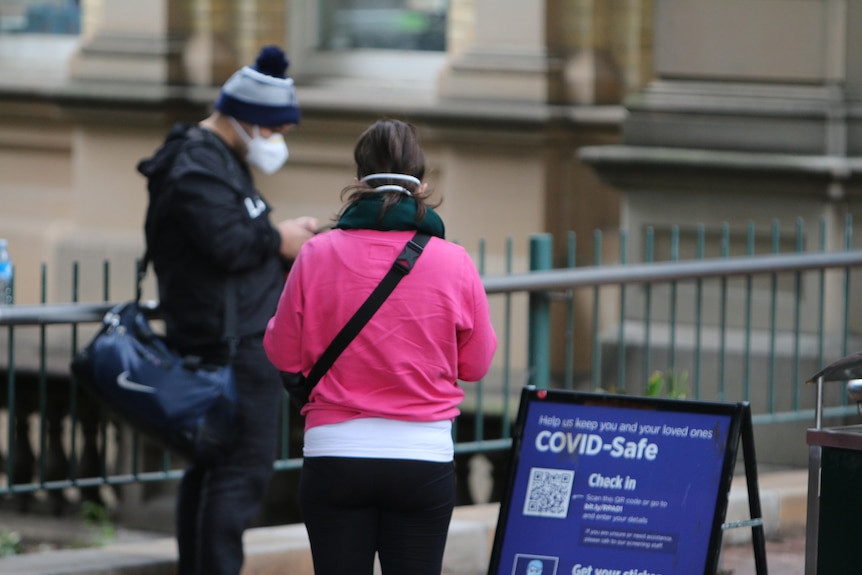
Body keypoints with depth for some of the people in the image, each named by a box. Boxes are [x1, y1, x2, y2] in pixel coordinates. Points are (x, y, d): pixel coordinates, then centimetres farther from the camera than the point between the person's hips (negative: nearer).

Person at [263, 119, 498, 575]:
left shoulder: (316, 255, -5)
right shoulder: (453, 263, -5)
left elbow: (284, 355, 2)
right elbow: (475, 364, 5)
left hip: (334, 454, 0)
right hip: (424, 456, 0)